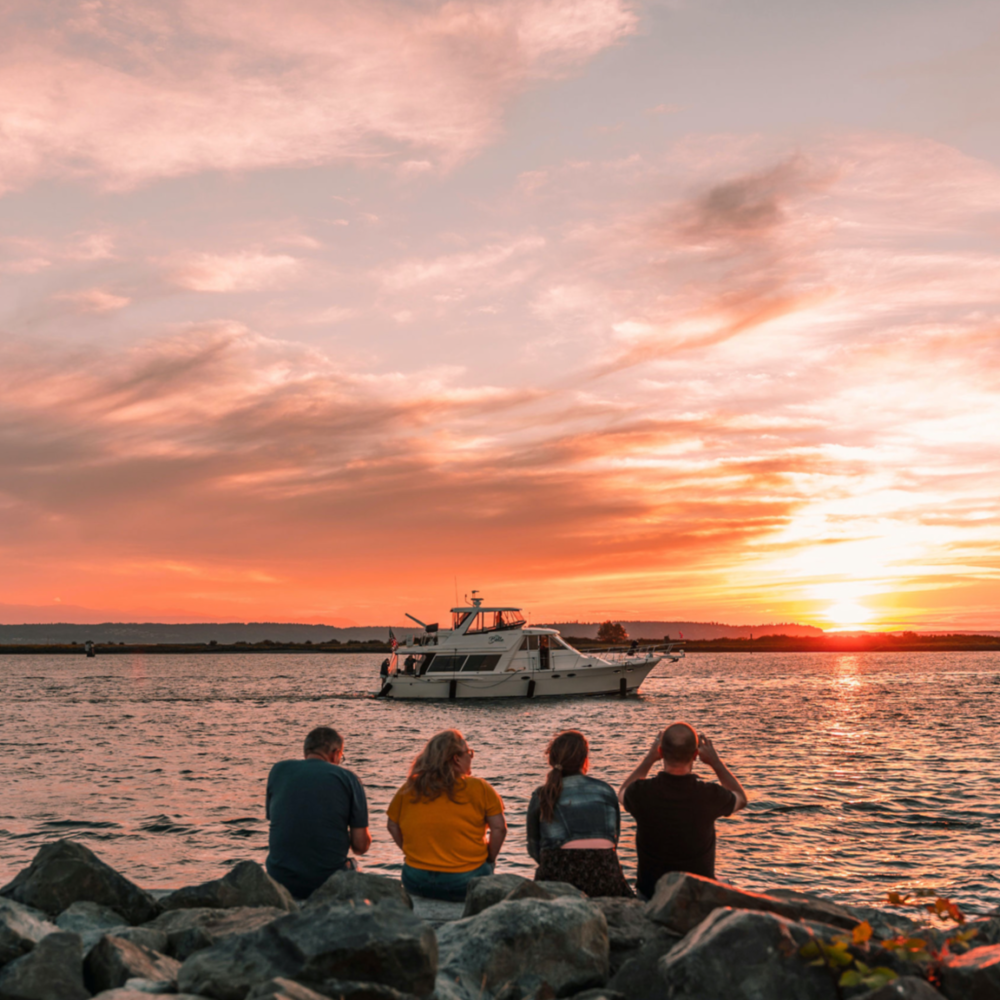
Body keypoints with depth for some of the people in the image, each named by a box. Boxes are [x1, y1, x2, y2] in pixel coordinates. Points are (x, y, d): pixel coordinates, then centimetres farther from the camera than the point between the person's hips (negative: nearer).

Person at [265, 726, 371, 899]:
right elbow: (361, 846, -5)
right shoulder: (347, 778, -3)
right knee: (353, 866, 30)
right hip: (329, 881, -2)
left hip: (281, 880, 2)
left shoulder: (278, 770, 3)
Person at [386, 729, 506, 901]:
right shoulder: (479, 789, -8)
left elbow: (392, 826, 7)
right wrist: (489, 859, 7)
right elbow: (499, 828, -8)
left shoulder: (410, 788, 0)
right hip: (464, 883, -3)